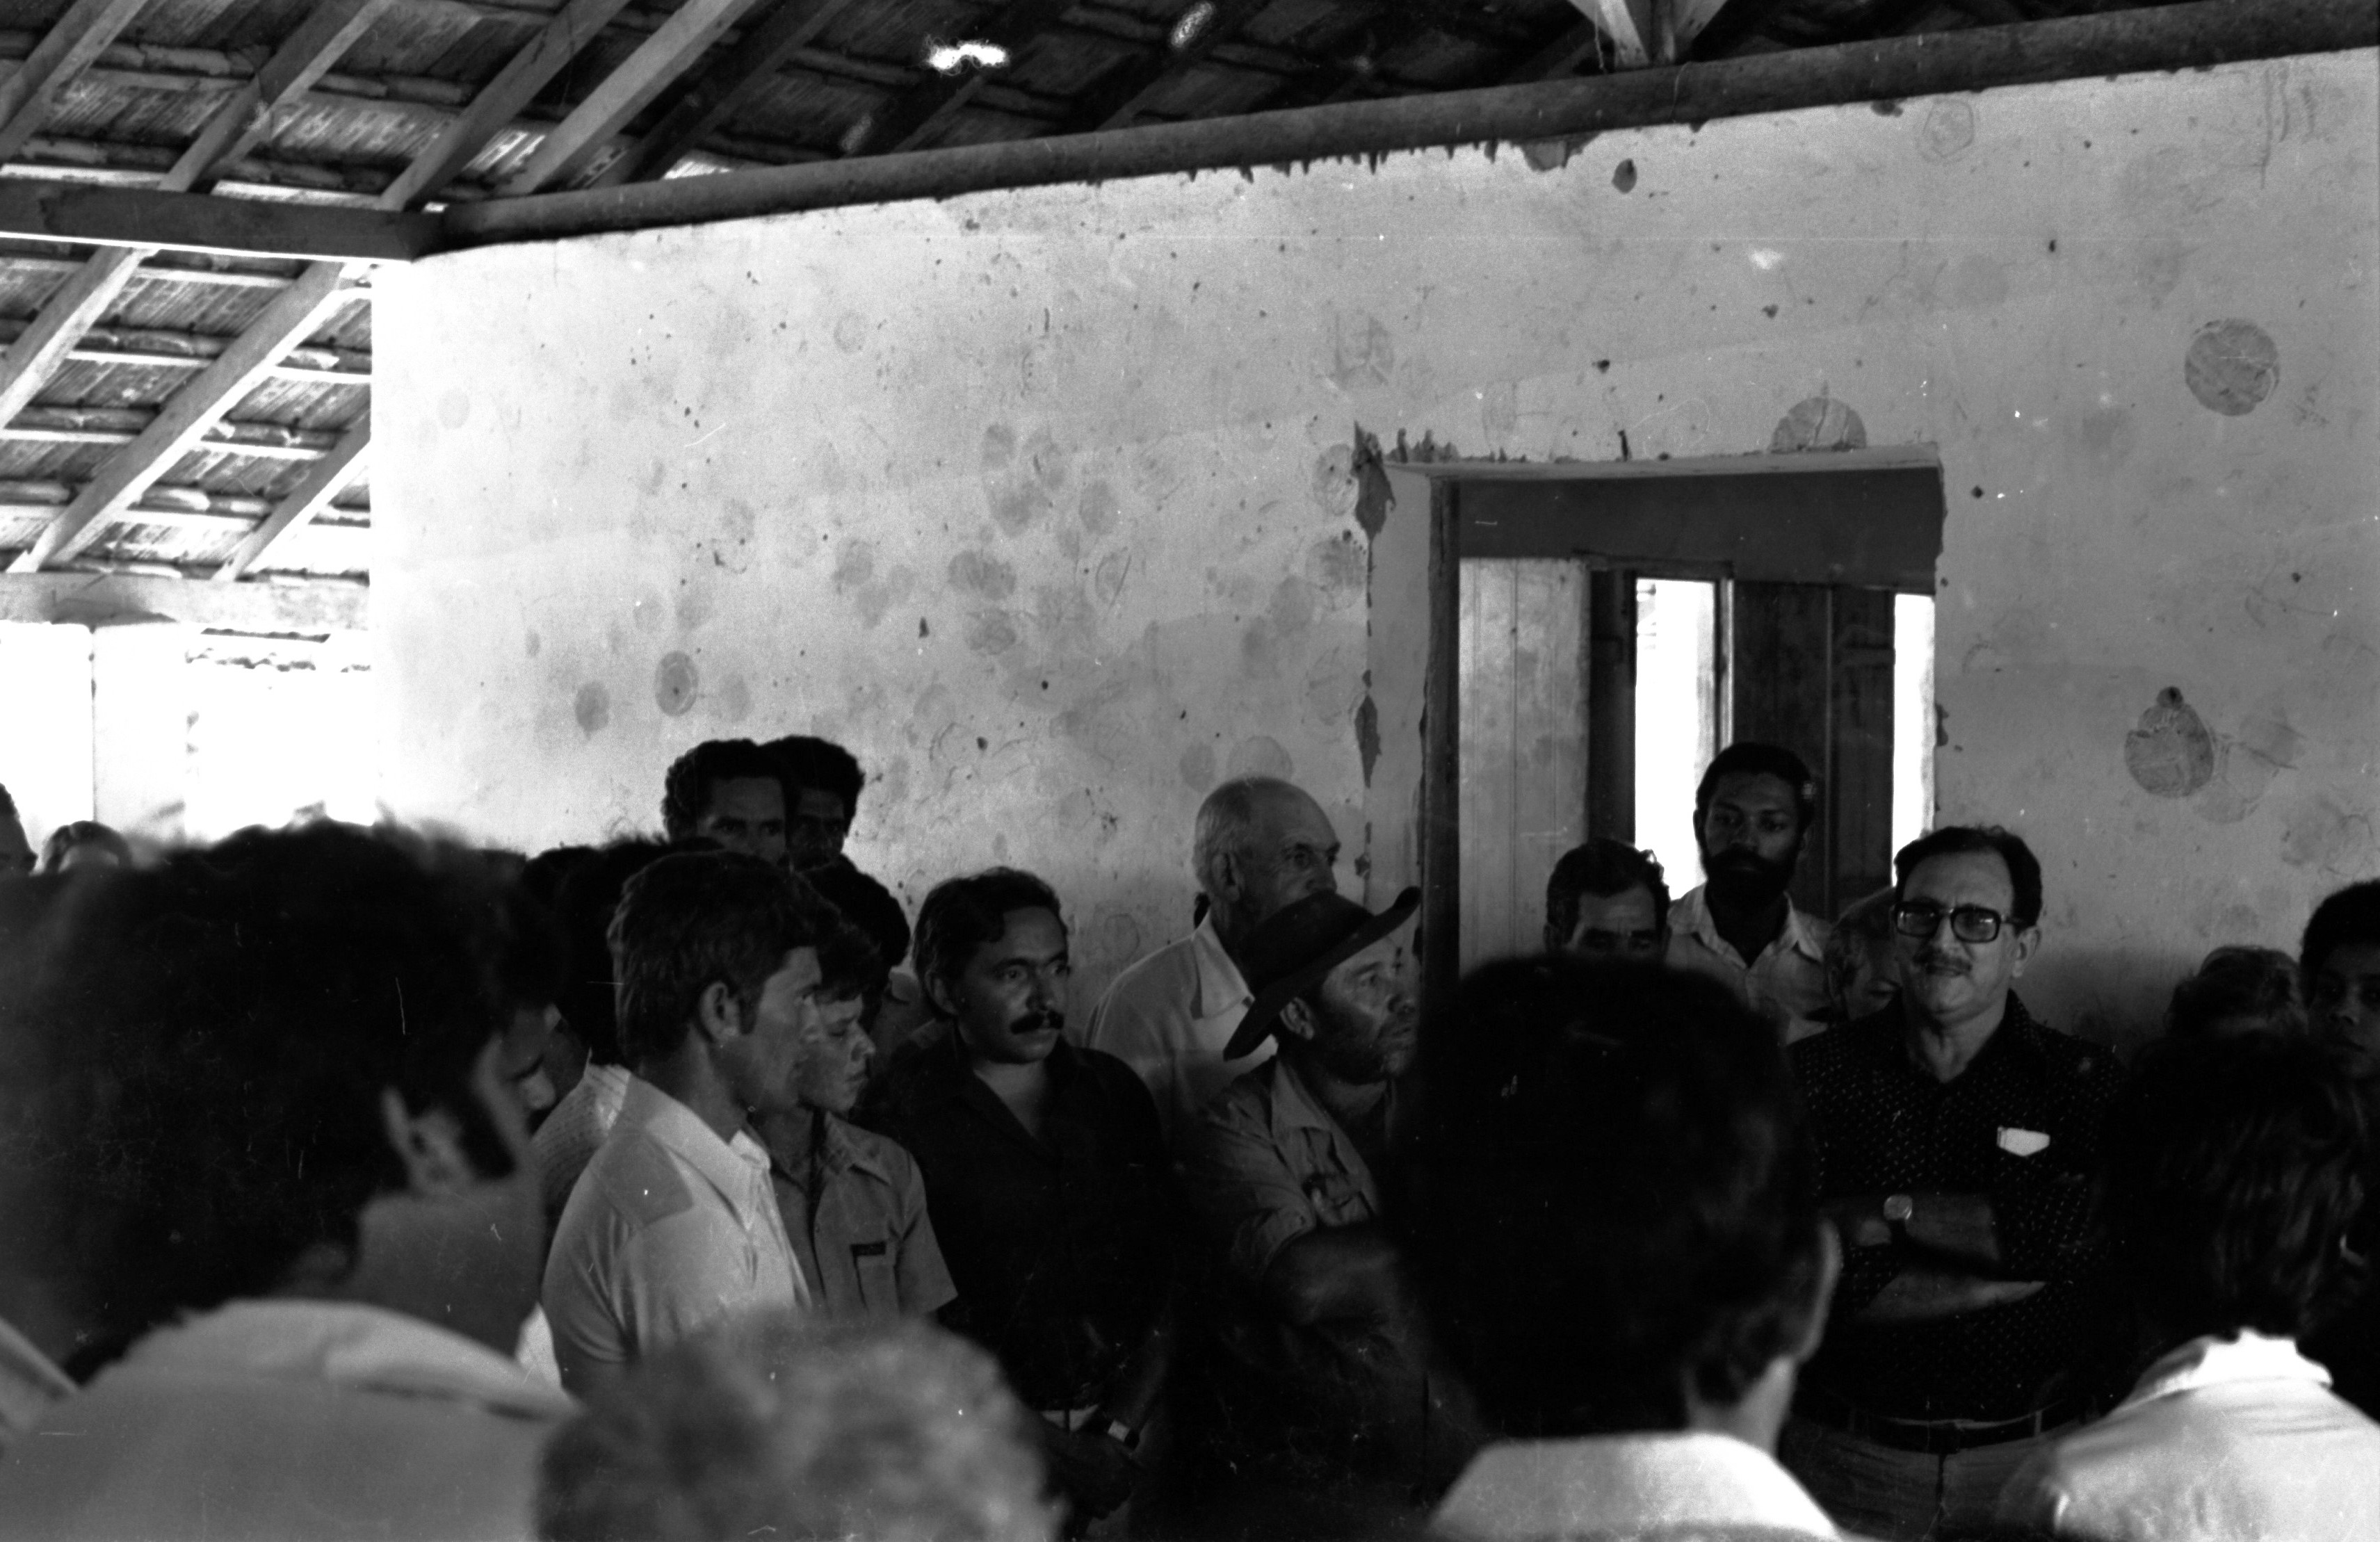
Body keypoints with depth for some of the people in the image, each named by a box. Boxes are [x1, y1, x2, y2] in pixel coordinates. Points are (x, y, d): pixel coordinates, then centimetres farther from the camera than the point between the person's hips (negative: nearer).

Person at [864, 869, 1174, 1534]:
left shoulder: (1113, 1093, 11)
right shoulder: (898, 1116, -5)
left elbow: (1165, 1281, 9)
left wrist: (1117, 1430, -3)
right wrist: (1046, 1450, -13)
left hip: (1123, 1444, 4)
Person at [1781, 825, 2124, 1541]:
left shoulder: (2083, 1082, 1)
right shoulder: (1814, 1075, -1)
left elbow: (2096, 1231, -18)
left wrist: (1893, 1211, -14)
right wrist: (2002, 1280, -17)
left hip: (2025, 1460, 0)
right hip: (1848, 1458, 0)